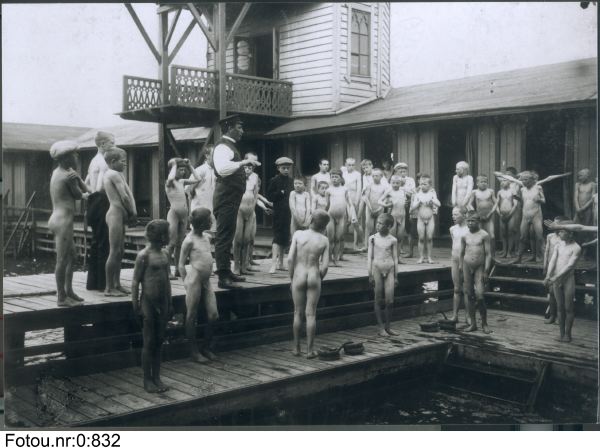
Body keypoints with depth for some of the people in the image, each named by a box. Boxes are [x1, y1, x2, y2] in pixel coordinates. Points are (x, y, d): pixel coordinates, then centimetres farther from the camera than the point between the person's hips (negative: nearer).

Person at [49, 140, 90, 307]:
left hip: (57, 219, 10)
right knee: (62, 260, -5)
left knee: (72, 256, 18)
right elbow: (79, 195, -3)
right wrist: (76, 178, 2)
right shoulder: (69, 176, -14)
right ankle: (62, 297, 1)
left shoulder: (56, 173, 15)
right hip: (63, 221, -10)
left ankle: (68, 291, 25)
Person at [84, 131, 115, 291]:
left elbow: (86, 184, 19)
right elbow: (100, 187, -23)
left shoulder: (94, 161, 16)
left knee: (96, 243, 14)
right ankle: (102, 283, -2)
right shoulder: (103, 162, -13)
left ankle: (93, 282, 21)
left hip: (94, 202, 10)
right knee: (104, 244, -5)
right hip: (101, 203, -10)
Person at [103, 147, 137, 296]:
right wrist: (133, 213, -4)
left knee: (120, 251, 13)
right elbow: (124, 197, -16)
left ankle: (116, 285, 18)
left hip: (118, 214, 10)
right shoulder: (115, 174, -12)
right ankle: (109, 288, -3)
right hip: (116, 214, -10)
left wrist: (131, 214, 4)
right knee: (115, 252, -7)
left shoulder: (108, 173, 18)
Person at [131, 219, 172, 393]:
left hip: (162, 302, 6)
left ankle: (157, 378, 21)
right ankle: (147, 380, 14)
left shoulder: (165, 253, 8)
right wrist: (136, 306, -12)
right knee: (149, 343, 2)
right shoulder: (144, 255, -12)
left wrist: (170, 303, 16)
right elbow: (135, 282, -10)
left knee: (159, 341, 11)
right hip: (148, 302, -6)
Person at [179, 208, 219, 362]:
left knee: (213, 315, 4)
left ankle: (206, 348, 18)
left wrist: (207, 276, 14)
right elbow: (181, 264, -6)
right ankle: (194, 351, 11)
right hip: (194, 281, -7)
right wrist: (187, 283, -6)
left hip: (206, 281, 7)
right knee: (192, 316, 3)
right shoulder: (189, 240, -10)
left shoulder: (205, 238, 11)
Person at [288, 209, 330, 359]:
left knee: (298, 313, 11)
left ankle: (296, 348, 19)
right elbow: (325, 265, -6)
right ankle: (310, 350, 9)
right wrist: (319, 279, 11)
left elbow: (290, 259, -10)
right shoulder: (324, 240, -5)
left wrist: (292, 278, 2)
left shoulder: (298, 234, -8)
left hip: (299, 277, 0)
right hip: (314, 277, 0)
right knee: (311, 314, 6)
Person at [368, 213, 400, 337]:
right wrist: (370, 275, -2)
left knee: (389, 300, -2)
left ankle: (387, 327, 13)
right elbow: (369, 257, 2)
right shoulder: (373, 238, 2)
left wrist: (396, 276, 6)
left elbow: (395, 258, 7)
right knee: (378, 300, 2)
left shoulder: (393, 240, 3)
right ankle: (381, 328, 10)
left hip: (390, 270, 1)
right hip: (377, 268, 0)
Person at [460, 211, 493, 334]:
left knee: (480, 296, -11)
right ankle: (473, 323, 13)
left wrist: (486, 271, -10)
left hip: (479, 268, -3)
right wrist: (460, 270, 9)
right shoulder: (464, 236, 6)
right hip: (467, 267, 3)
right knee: (469, 296, 4)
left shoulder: (484, 235, -3)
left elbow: (488, 254, -4)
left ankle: (484, 324, 6)